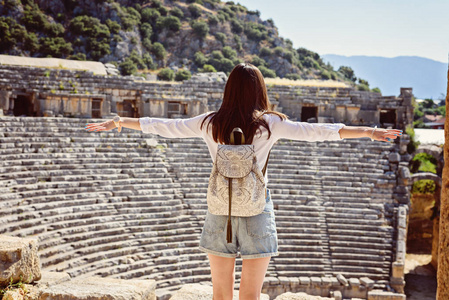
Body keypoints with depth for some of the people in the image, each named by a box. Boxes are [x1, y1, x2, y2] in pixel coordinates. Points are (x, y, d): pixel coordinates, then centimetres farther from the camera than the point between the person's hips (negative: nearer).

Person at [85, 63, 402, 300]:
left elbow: (166, 126, 7)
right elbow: (315, 130, -11)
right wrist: (368, 131, -8)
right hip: (256, 212, -2)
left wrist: (120, 121, 20)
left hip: (220, 211, 2)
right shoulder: (270, 123, -8)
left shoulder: (210, 123, -1)